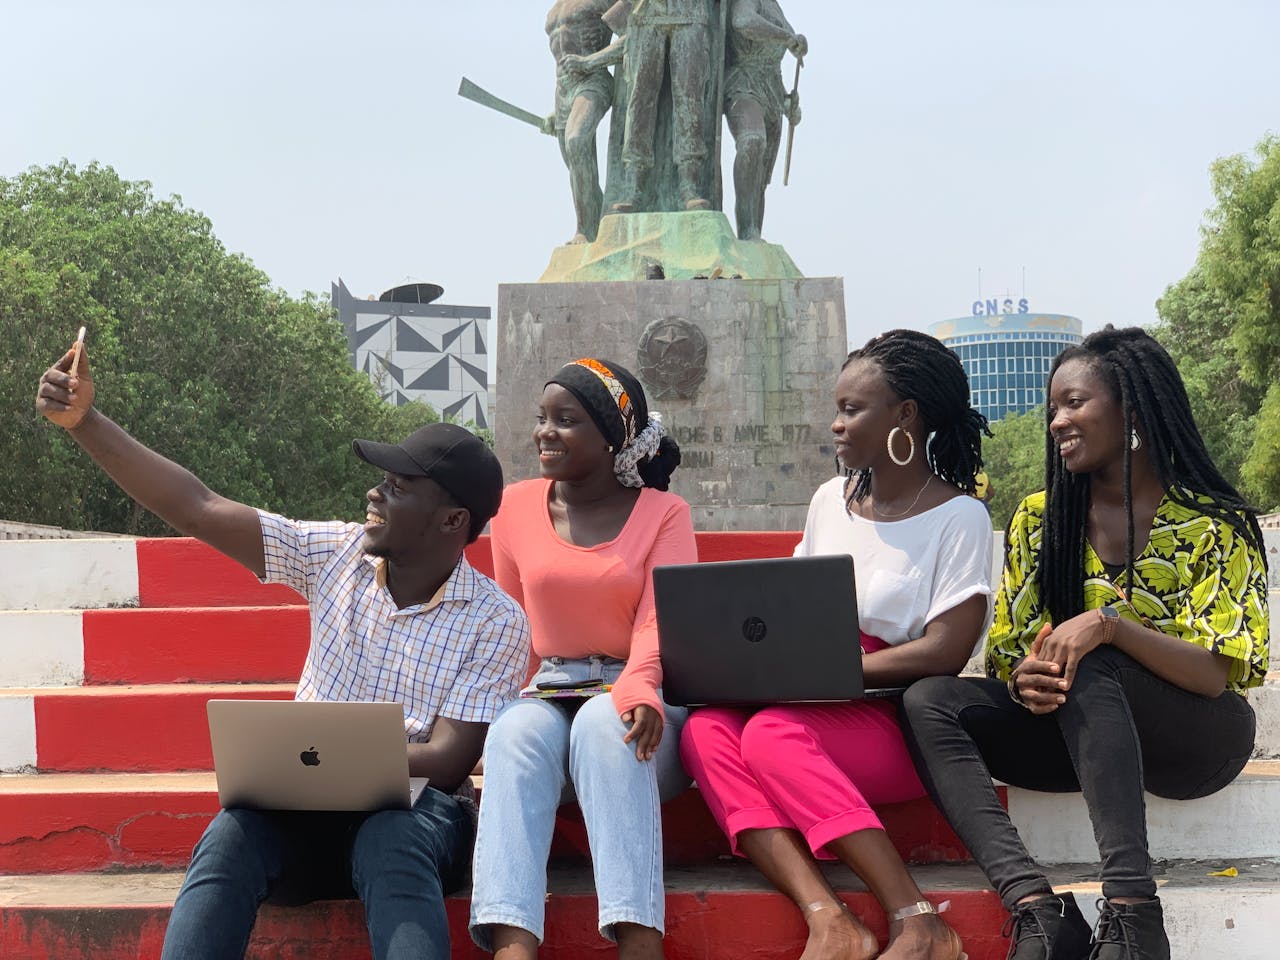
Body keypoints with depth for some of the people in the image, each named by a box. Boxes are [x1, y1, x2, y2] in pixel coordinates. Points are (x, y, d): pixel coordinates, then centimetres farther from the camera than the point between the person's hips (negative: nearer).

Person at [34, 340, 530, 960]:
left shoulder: (496, 622, -4)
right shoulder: (337, 555, 6)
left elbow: (446, 761, -12)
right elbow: (195, 509, 2)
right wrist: (84, 421, -3)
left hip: (412, 809, -3)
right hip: (308, 813, 3)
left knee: (391, 845, -39)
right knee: (230, 836, -31)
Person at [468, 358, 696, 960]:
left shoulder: (664, 514, 6)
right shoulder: (517, 507, 13)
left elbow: (657, 622, -9)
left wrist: (638, 688, -31)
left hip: (633, 694, -2)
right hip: (546, 695, 2)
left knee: (604, 723, -36)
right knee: (517, 731, -33)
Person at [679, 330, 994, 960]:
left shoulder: (958, 517, -3)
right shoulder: (830, 500, 17)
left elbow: (944, 653, -14)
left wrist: (819, 671, -17)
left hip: (905, 723, -6)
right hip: (822, 715, 6)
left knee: (773, 734, -34)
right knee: (705, 731, -24)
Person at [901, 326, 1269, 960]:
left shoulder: (1215, 525, -5)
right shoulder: (1039, 520, 7)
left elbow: (1218, 674, -14)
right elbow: (1006, 651, 5)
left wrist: (1109, 623, -30)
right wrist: (1025, 680, -21)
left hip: (1195, 736, -4)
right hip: (1081, 733, 4)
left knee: (1090, 668, -35)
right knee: (929, 701, -21)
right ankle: (1035, 905, -39)